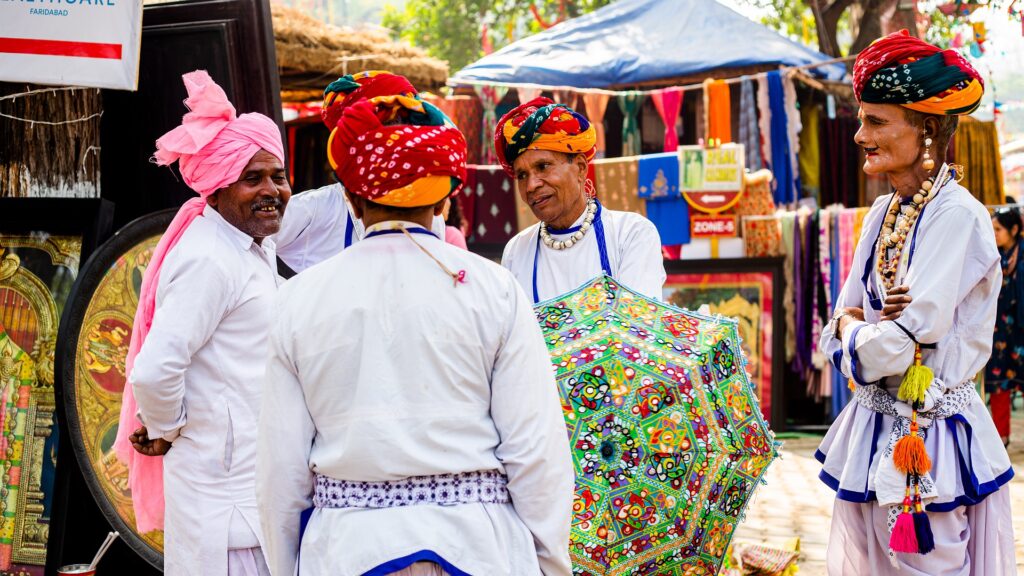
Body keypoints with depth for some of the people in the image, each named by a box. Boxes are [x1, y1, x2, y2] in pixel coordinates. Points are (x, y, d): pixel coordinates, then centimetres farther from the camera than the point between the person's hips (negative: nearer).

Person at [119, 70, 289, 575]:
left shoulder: (256, 248, 13)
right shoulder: (209, 259, -18)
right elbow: (154, 371, -26)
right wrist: (165, 432, -10)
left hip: (260, 473, 9)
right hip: (224, 483, -9)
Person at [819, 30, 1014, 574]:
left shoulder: (956, 215, -17)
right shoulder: (884, 213, 8)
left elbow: (903, 341, -22)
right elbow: (846, 314, 9)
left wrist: (856, 336, -4)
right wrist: (862, 328, -12)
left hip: (930, 439, -8)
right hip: (874, 426, 8)